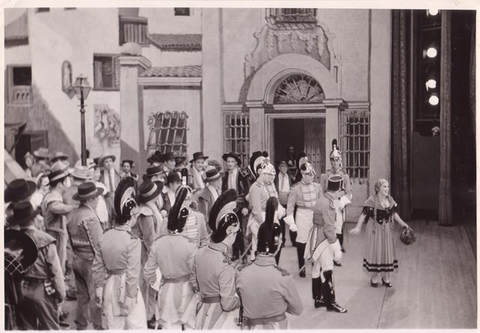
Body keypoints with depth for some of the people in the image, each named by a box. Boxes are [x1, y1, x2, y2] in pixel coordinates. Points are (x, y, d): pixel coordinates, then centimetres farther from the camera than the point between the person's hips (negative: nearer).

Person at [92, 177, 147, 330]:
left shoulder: (103, 238, -2)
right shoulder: (133, 241, -19)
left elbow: (97, 268, 4)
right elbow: (132, 273, -19)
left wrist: (99, 289, 14)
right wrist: (130, 298, -11)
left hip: (109, 287, 6)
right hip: (126, 288, -6)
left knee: (114, 327, 16)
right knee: (137, 326, 6)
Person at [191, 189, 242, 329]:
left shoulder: (200, 253, -4)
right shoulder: (225, 265, -27)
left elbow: (194, 283, 11)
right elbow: (228, 304, -23)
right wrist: (241, 298, -4)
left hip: (203, 312, 7)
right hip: (219, 318, -7)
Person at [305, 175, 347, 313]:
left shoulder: (322, 200, 7)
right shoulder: (328, 205, -23)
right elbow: (329, 229, -24)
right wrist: (336, 248, -21)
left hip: (317, 238, 10)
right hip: (323, 240, -10)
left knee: (317, 269, 17)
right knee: (327, 271, -3)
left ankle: (318, 299, 28)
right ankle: (331, 303, 4)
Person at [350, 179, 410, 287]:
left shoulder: (390, 200, 2)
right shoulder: (372, 201, -17)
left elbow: (394, 214, 13)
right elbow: (364, 214, -20)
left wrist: (403, 224, 14)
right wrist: (358, 227, -31)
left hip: (387, 230, 5)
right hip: (375, 230, -5)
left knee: (387, 251, 9)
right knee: (375, 252, 3)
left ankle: (386, 277, 23)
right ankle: (374, 277, 18)